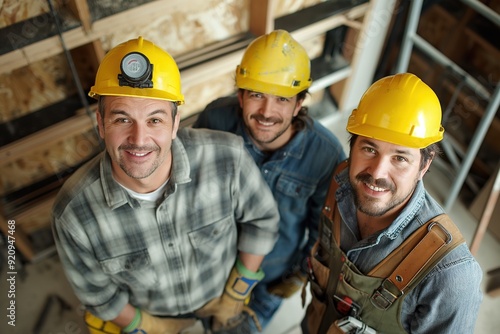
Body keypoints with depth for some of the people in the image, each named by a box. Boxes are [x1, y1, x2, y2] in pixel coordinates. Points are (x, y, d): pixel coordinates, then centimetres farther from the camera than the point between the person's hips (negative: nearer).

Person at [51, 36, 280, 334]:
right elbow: (96, 291, -13)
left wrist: (237, 293, -10)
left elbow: (262, 219, -15)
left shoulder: (228, 158, -35)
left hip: (222, 291, 1)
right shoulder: (73, 214, -32)